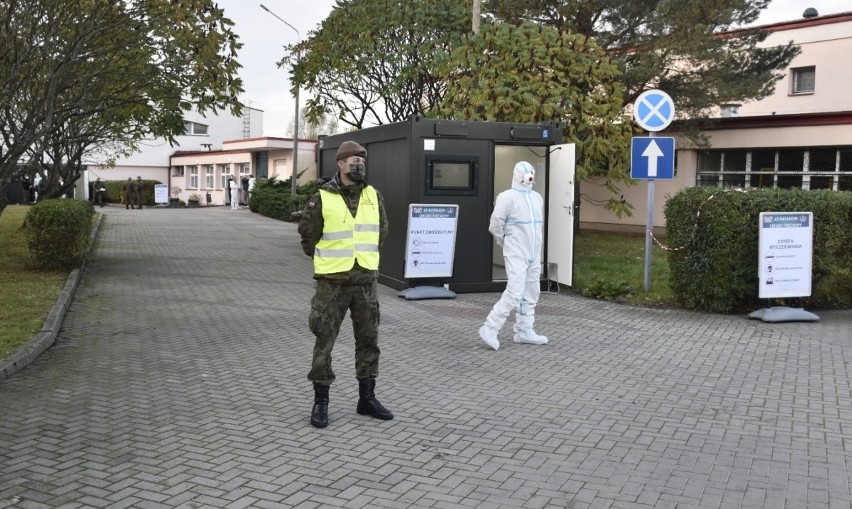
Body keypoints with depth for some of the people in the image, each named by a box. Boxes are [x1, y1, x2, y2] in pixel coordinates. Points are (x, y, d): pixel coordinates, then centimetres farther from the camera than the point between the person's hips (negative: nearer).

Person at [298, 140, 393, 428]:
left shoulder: (373, 196, 4)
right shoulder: (322, 199, -8)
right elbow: (307, 234, 2)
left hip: (366, 280, 4)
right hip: (333, 282, -4)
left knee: (368, 339, 10)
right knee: (324, 340, 2)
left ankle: (367, 398, 23)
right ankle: (321, 401, 14)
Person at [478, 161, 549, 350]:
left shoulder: (537, 198, 11)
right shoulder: (508, 197, -10)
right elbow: (495, 225, -11)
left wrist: (534, 245, 17)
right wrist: (506, 243, 2)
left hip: (534, 254, 8)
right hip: (516, 255, -8)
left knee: (531, 293, 10)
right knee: (514, 293, -14)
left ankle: (524, 331, 18)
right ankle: (489, 329, -8)